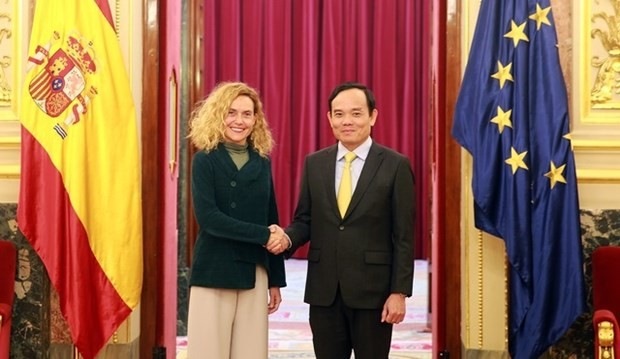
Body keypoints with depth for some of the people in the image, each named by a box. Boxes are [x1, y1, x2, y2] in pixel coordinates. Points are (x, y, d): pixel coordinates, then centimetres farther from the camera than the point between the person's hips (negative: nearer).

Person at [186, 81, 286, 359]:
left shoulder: (262, 163, 10)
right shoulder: (205, 160, -3)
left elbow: (272, 223, 12)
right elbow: (207, 217, -15)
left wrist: (276, 280, 10)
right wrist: (262, 235, -16)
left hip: (254, 275, 4)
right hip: (213, 273, -4)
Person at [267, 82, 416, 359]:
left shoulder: (395, 165, -4)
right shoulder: (314, 163, 8)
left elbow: (403, 237, -5)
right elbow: (305, 220, 12)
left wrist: (399, 292, -10)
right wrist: (288, 238, -11)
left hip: (372, 290, -3)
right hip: (324, 291, 4)